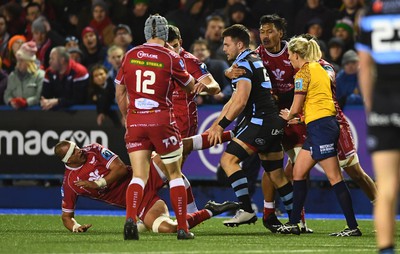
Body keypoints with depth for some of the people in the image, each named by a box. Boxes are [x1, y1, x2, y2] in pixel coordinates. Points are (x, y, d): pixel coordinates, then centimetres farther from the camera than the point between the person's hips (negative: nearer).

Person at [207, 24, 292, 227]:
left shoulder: (243, 64, -9)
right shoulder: (255, 61, 22)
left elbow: (240, 102, -19)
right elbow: (234, 100, 23)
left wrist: (221, 126, -12)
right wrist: (216, 125, 19)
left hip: (260, 120, -10)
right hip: (273, 123, 10)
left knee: (228, 159, -14)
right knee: (276, 174, 14)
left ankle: (246, 210, -20)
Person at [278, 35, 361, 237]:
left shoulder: (303, 72, -9)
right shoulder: (319, 69, 18)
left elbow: (296, 108, -10)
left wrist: (289, 116, 11)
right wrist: (298, 117, 20)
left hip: (320, 127, -10)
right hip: (324, 124, 10)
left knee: (334, 178, -9)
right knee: (298, 172, 13)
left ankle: (353, 227, -10)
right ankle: (293, 223, 16)